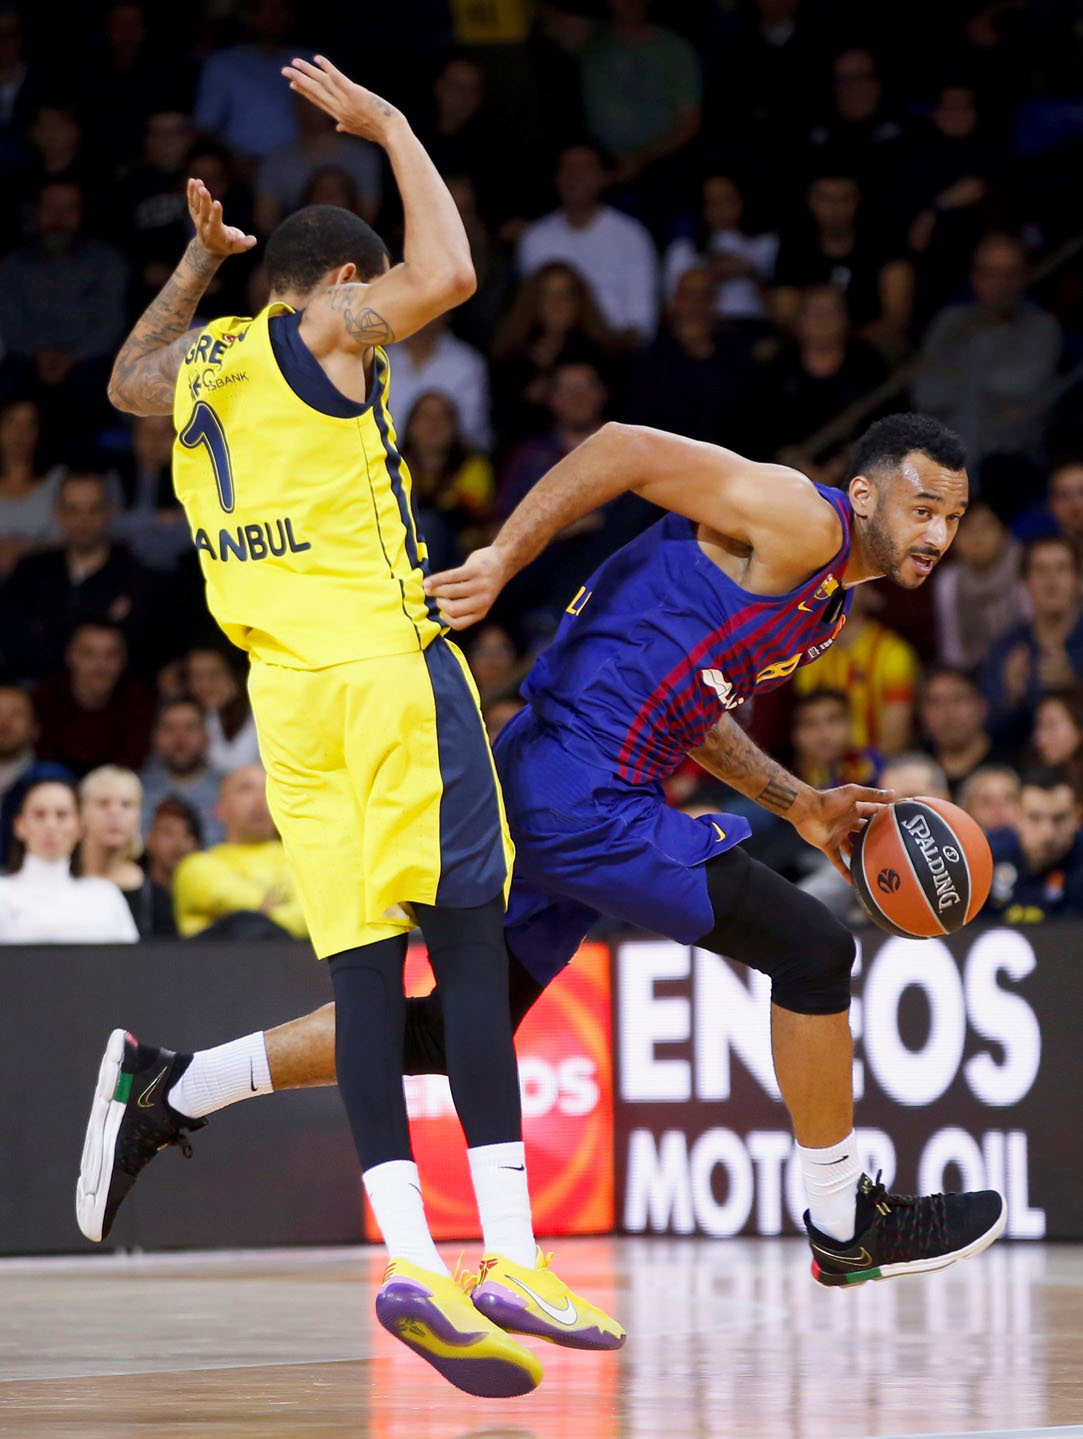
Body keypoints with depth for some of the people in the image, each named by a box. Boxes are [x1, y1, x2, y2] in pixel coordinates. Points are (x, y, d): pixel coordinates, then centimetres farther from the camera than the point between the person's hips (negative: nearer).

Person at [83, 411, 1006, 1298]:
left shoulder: (831, 597, 19)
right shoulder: (799, 522, -11)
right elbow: (625, 448, -17)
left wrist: (799, 807, 20)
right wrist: (503, 560, -25)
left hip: (550, 798, 10)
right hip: (582, 796, -10)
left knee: (461, 1030, 15)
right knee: (809, 947, -8)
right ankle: (845, 1226, 5)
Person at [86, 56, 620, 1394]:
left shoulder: (197, 362, 19)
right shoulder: (321, 334, 0)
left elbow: (129, 378, 42)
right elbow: (447, 276, -15)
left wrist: (198, 260, 43)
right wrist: (390, 127, -3)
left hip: (285, 686, 7)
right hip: (385, 666, -7)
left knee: (363, 960, 2)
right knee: (467, 936, -9)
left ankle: (407, 1252, -11)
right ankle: (507, 1259, -16)